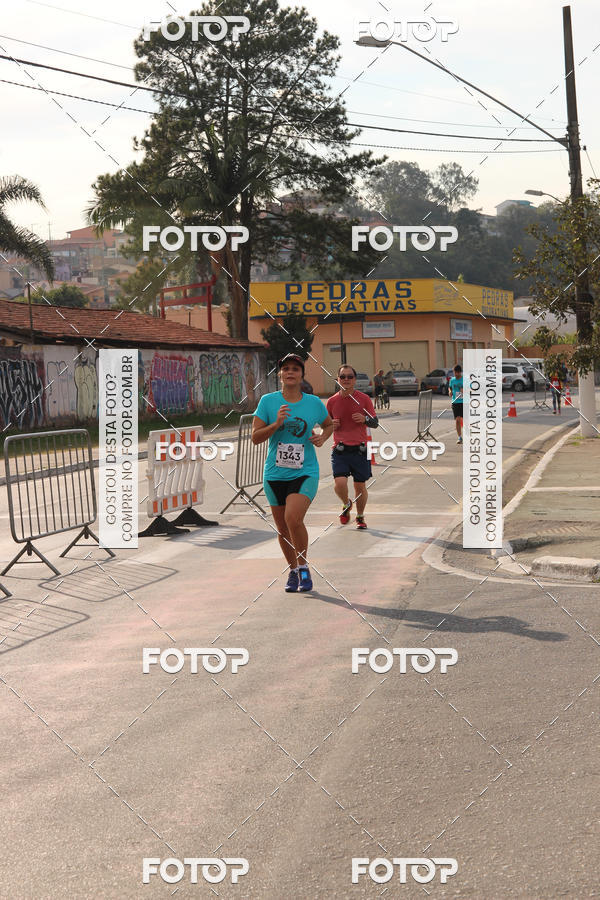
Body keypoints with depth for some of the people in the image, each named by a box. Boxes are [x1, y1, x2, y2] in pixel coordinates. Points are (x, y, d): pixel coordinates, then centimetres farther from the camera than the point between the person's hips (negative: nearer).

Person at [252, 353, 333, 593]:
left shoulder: (314, 403, 1)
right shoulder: (267, 401, -1)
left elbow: (329, 424, 21)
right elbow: (255, 437, -3)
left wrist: (323, 437, -1)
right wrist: (276, 424, -19)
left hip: (305, 473, -2)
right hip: (275, 474, 2)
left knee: (293, 518, -23)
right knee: (282, 528, 10)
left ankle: (303, 567, -1)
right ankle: (293, 571, 33)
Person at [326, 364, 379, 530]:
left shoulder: (364, 399, 3)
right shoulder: (332, 401, 6)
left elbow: (375, 423, 6)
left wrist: (365, 419, -16)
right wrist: (331, 425, -5)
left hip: (360, 449, 0)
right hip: (340, 450, 0)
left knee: (360, 486, 5)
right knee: (340, 483, -17)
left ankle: (360, 516, 28)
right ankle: (346, 504, 16)